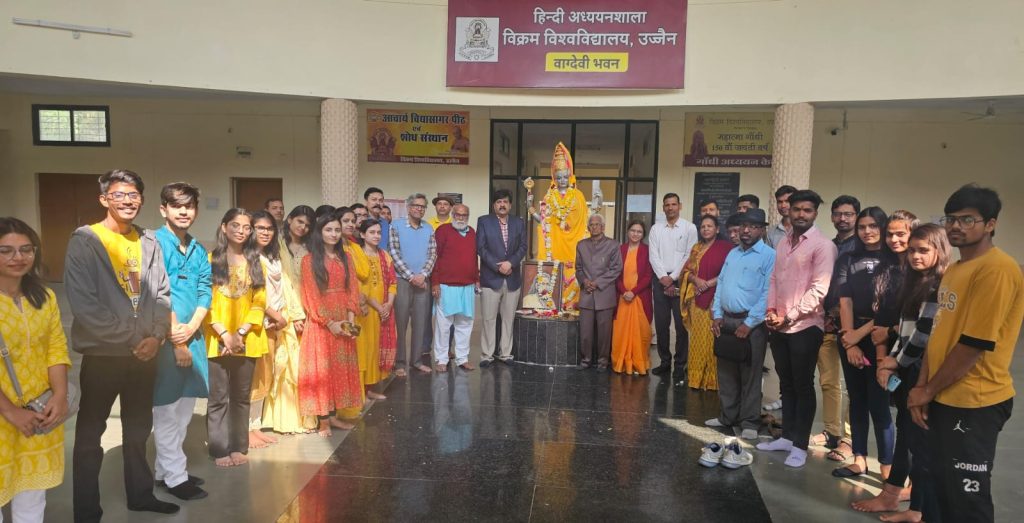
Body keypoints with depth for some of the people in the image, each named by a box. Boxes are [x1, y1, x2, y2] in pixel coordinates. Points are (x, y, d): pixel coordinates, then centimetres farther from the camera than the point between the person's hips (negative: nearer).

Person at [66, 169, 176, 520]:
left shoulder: (149, 242, 6)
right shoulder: (84, 241, -8)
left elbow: (162, 293, 6)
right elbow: (83, 303, -15)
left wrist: (156, 336, -9)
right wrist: (131, 338, -14)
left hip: (145, 353, 5)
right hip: (102, 354, -4)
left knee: (139, 429, 17)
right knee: (90, 433, 7)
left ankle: (140, 494, 31)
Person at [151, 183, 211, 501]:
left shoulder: (198, 250, 11)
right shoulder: (156, 244, -9)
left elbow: (204, 292, 8)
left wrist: (191, 328, -9)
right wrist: (177, 340, -14)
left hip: (193, 335, 7)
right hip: (166, 338, -7)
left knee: (185, 407, 13)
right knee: (167, 409, 2)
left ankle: (164, 469, 27)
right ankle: (175, 477, 11)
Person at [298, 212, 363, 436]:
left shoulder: (346, 258, 10)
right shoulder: (310, 260, -3)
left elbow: (352, 289, 5)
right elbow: (312, 295, -9)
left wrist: (350, 318, -9)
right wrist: (330, 322, -16)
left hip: (344, 321, 5)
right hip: (321, 323, -5)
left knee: (341, 368, 8)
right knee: (321, 369, -1)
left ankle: (333, 415, 17)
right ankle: (323, 420, 4)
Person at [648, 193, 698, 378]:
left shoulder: (689, 228, 0)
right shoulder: (656, 229, 9)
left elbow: (689, 257, -5)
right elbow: (654, 256, 3)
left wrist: (672, 278, -10)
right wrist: (663, 277, -9)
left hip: (680, 281, -3)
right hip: (660, 280, 3)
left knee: (681, 324, -1)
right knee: (661, 323, 6)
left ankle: (680, 364, 7)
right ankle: (664, 361, 17)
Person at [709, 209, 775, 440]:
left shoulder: (769, 256, -8)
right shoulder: (732, 254, 14)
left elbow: (768, 294, -15)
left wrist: (749, 323, -16)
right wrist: (717, 315, 5)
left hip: (752, 323, -6)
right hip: (726, 320, 6)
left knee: (750, 375, 2)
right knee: (726, 372, 12)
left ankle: (749, 422, 12)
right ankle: (728, 416, 25)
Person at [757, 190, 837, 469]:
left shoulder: (822, 245, -9)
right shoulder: (782, 243, 13)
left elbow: (819, 288, -16)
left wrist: (789, 316, -15)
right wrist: (771, 310, -1)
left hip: (805, 326, -6)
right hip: (779, 327, 6)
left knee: (803, 386, 3)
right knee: (786, 384, 15)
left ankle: (800, 445, 13)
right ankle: (787, 436, 26)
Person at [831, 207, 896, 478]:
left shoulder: (894, 262, -2)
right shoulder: (848, 260, 7)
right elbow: (844, 302, 0)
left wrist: (862, 332, -11)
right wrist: (850, 341, -9)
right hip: (850, 336, 4)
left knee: (878, 403, -4)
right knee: (857, 399, 10)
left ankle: (887, 468, 4)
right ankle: (859, 459, 18)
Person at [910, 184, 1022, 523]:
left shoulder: (997, 269, -18)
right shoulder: (953, 270, 13)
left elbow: (975, 344, -21)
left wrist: (928, 390, -11)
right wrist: (922, 387, 4)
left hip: (973, 403, -9)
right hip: (943, 399, 9)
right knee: (944, 488, 18)